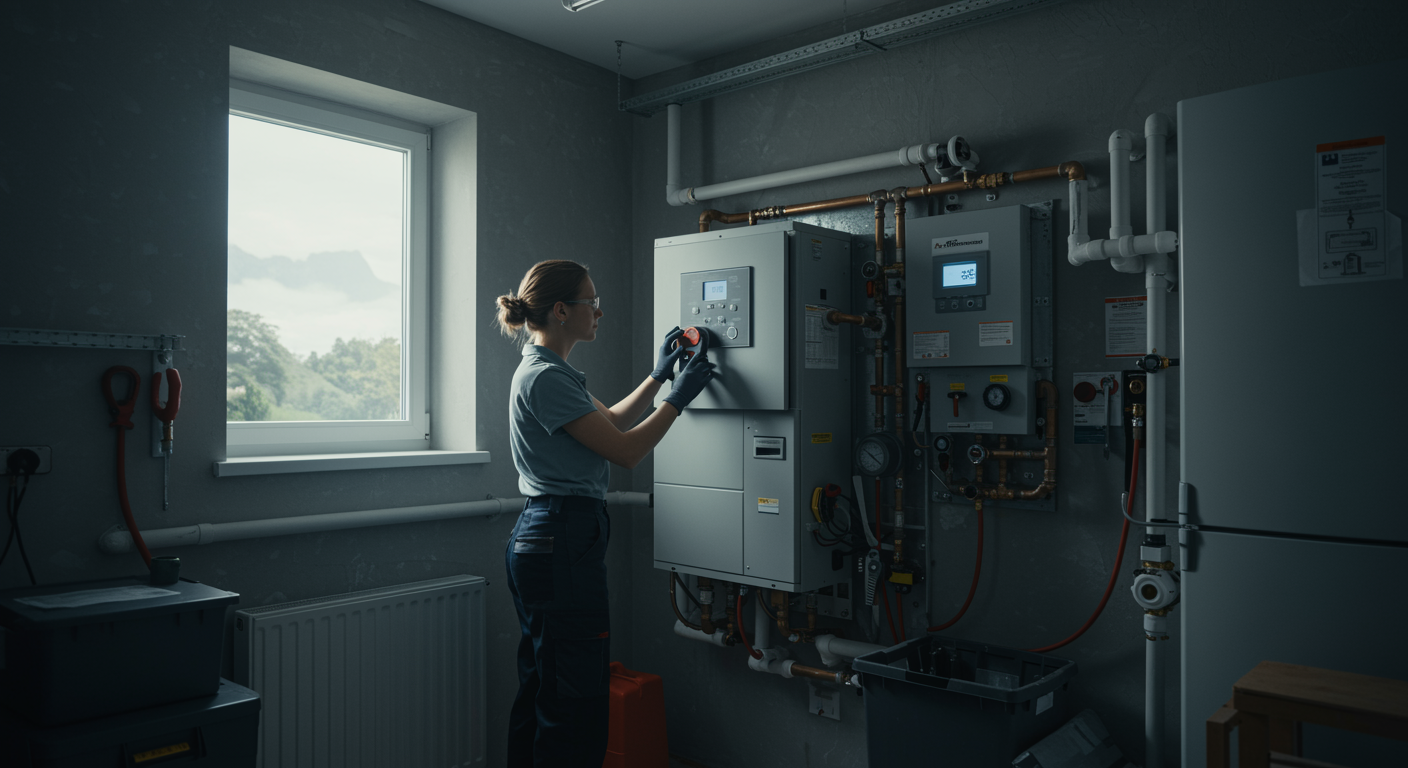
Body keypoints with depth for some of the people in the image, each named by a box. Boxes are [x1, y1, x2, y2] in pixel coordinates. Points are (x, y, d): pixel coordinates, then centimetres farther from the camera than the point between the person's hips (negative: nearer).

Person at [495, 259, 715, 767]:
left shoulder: (549, 371, 15)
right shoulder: (545, 377, -17)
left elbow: (610, 420, 26)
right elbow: (626, 450, -17)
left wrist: (658, 375, 19)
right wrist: (679, 395, -7)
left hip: (539, 539, 11)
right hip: (563, 540, -11)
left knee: (539, 693, 18)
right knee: (576, 704, -2)